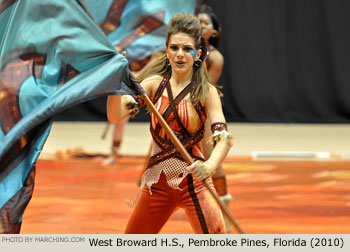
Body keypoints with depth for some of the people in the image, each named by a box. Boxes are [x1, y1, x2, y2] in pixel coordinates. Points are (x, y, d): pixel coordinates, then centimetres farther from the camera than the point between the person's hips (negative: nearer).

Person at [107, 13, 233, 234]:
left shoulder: (206, 92, -6)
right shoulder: (154, 83, 2)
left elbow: (223, 137, -17)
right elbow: (116, 116, -7)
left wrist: (210, 166, -37)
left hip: (193, 182, -3)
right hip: (157, 181, 3)